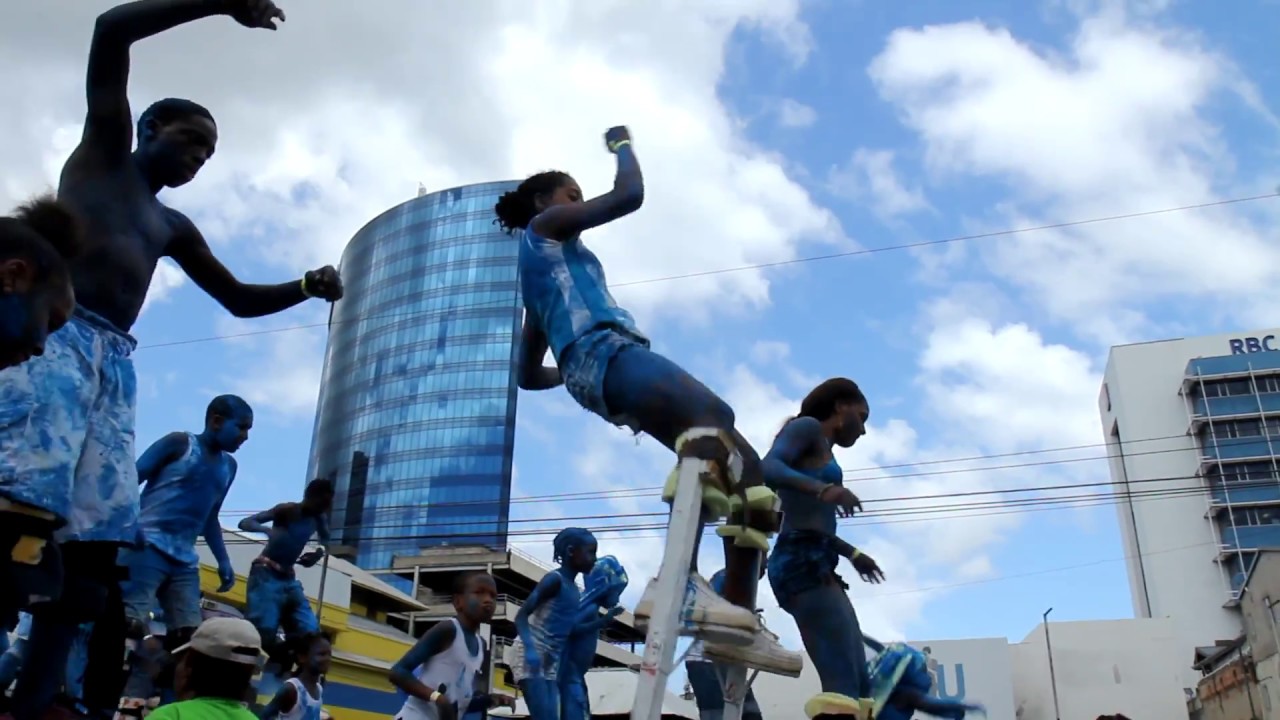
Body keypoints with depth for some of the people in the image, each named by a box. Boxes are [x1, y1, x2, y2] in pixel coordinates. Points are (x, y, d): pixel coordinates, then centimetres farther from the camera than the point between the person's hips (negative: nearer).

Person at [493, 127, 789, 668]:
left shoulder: (540, 277, 40)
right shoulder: (545, 226, 18)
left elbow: (527, 374, 39)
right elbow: (629, 196, 5)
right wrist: (621, 145, 25)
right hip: (607, 352, -9)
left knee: (750, 474, -1)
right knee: (714, 416, -37)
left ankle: (740, 614, -12)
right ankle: (679, 582, -51)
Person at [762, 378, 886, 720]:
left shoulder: (822, 450, 28)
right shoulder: (808, 428, 3)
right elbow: (768, 467, -17)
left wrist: (853, 554, 43)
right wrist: (822, 489, -30)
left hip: (816, 566, 10)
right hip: (802, 563, -10)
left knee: (859, 687, 4)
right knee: (841, 687, -21)